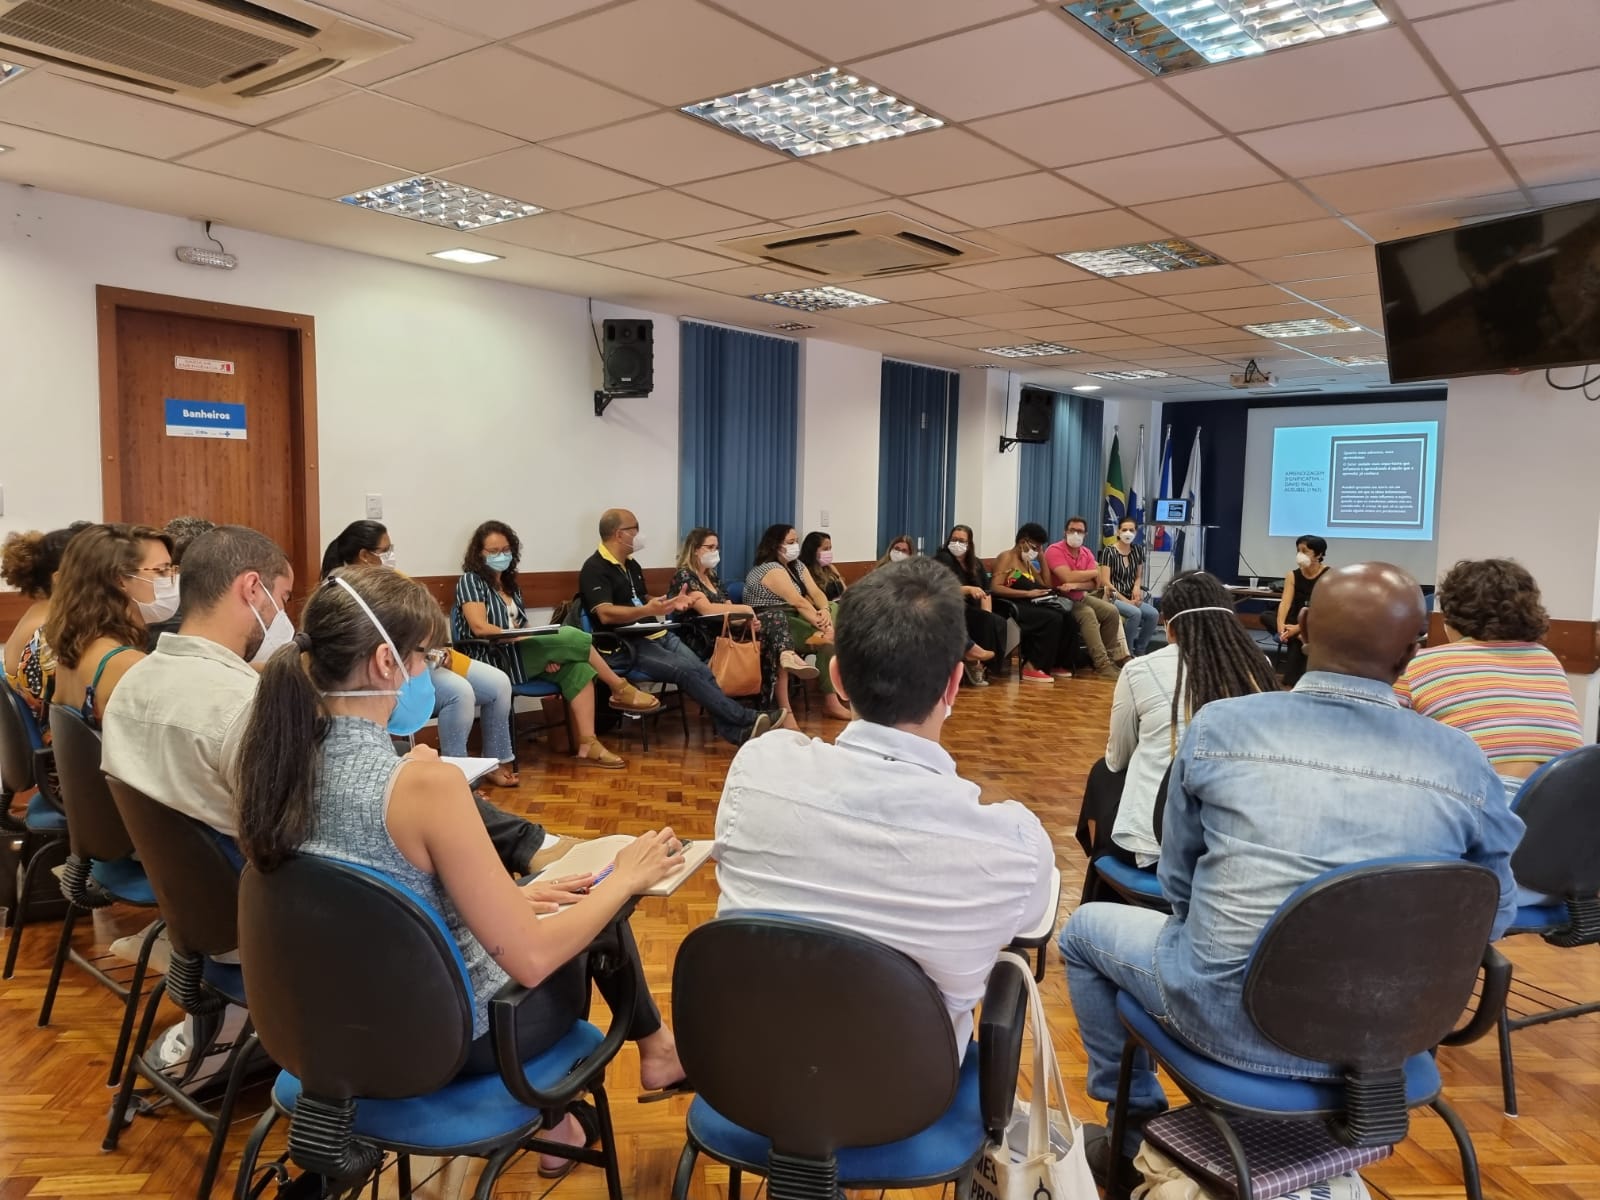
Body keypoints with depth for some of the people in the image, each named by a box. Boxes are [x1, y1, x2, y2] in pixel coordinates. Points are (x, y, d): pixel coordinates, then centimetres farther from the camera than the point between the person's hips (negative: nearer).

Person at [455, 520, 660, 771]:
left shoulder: (509, 583, 22)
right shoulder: (470, 581, -2)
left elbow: (524, 627, 15)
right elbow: (479, 628, -16)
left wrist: (548, 652, -4)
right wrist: (520, 636, -23)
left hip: (521, 654, 7)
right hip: (496, 660, -7)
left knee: (578, 669, -21)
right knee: (570, 636, -23)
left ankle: (587, 747, -26)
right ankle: (621, 690, -6)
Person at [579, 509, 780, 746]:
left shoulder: (631, 564, 19)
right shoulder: (595, 568, -10)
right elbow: (605, 614, -23)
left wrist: (672, 602, 12)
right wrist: (647, 610, -37)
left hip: (658, 634, 8)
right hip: (628, 646, -8)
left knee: (702, 670, -17)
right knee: (688, 671, -26)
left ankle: (734, 731, -29)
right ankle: (747, 719, -24)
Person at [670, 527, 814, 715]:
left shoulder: (713, 577, 22)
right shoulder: (683, 577, -5)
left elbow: (728, 611, 12)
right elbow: (706, 609, -20)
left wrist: (747, 619, -11)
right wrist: (744, 609, -15)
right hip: (705, 644, -8)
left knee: (776, 620, -18)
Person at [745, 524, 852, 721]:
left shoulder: (797, 565, 15)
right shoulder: (771, 570, -13)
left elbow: (816, 592, 2)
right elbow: (798, 602, -23)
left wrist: (825, 611, -20)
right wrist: (823, 625, -28)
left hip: (794, 619, 9)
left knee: (835, 609, -10)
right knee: (828, 640, -23)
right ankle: (830, 701, -18)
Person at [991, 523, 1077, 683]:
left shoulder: (1027, 562, 24)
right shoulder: (1006, 557, -3)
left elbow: (1045, 583, 21)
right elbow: (995, 588, -17)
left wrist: (1042, 556, 15)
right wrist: (1028, 593, -22)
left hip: (1030, 604, 8)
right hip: (1013, 606, -8)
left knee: (1068, 619, -13)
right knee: (1053, 619, -29)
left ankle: (1058, 664, -4)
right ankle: (1033, 668, -28)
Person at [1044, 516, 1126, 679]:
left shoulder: (1087, 553, 6)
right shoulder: (1054, 550, -16)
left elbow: (1093, 583, -5)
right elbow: (1068, 577, -26)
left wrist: (1075, 585, -26)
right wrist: (1095, 572, -12)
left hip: (1081, 597, 8)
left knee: (1112, 611, -6)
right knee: (1088, 614, -30)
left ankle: (1108, 656, 5)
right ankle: (1102, 664, -30)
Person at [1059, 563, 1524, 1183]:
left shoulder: (1219, 726, -10)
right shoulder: (1463, 762, -7)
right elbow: (1492, 916, 7)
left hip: (1233, 1018, -3)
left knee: (1086, 928, 24)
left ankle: (1134, 1120, 35)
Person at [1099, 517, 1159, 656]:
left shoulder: (1138, 550, 10)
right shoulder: (1109, 551, -8)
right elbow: (1105, 582, -13)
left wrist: (1137, 586, -4)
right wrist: (1125, 600, -16)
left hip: (1131, 598, 6)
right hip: (1112, 597, -6)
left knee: (1153, 614, -21)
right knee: (1135, 613, -33)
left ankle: (1139, 652, -5)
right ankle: (1127, 653, -16)